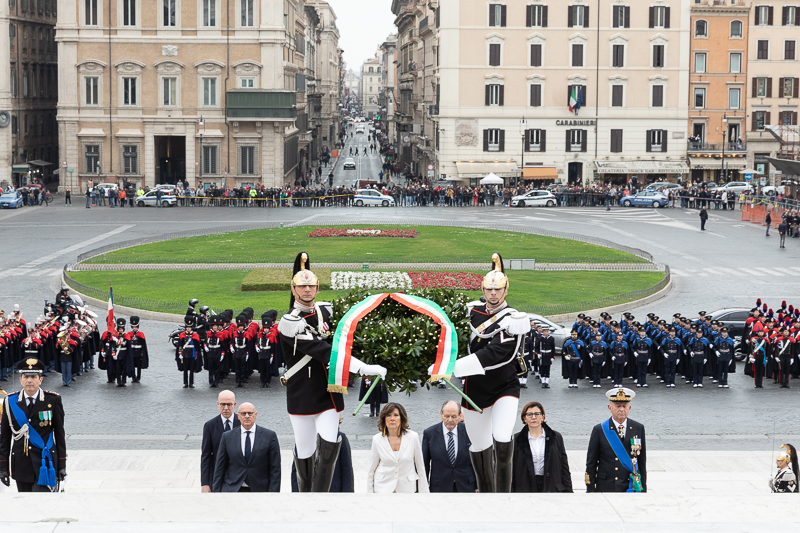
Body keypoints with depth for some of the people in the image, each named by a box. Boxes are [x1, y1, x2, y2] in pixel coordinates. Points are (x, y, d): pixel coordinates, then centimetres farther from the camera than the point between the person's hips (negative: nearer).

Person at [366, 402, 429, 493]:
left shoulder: (413, 437, -3)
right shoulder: (377, 440, -1)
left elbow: (420, 467, 3)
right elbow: (371, 469, 6)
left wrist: (424, 493, 3)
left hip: (407, 488, 0)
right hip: (383, 488, 0)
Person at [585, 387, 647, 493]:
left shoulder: (638, 429, 6)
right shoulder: (599, 430, -1)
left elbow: (642, 462, 10)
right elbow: (591, 464, 1)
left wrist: (643, 489, 8)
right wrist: (590, 490, -2)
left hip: (631, 488, 2)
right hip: (606, 488, -2)